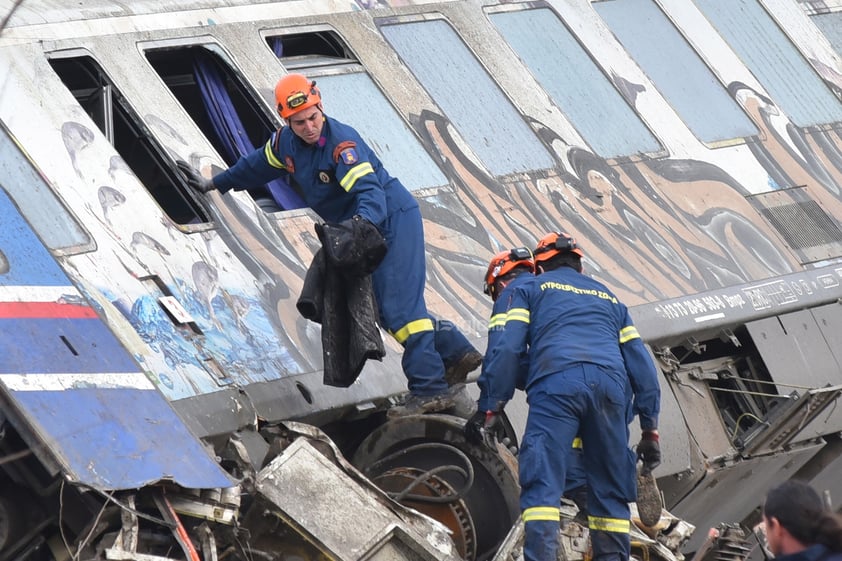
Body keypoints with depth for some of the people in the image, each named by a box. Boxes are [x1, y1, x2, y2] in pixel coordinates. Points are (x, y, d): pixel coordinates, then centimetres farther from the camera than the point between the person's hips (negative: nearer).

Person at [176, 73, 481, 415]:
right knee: (385, 307, 7)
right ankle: (457, 353, 15)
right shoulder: (285, 142, -1)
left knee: (399, 304, -17)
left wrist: (363, 220, -58)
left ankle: (429, 389, -20)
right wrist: (215, 184, 28)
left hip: (392, 219, -9)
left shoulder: (342, 143, -26)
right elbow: (259, 165, 20)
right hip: (363, 230, 9)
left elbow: (369, 191, -38)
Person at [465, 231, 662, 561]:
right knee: (610, 489, 10)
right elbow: (642, 366, 25)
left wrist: (489, 409, 8)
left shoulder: (531, 289, 24)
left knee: (541, 484, -11)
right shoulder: (609, 298, 34)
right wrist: (650, 428, 24)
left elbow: (507, 349, 8)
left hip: (556, 383, -3)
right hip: (610, 384, 3)